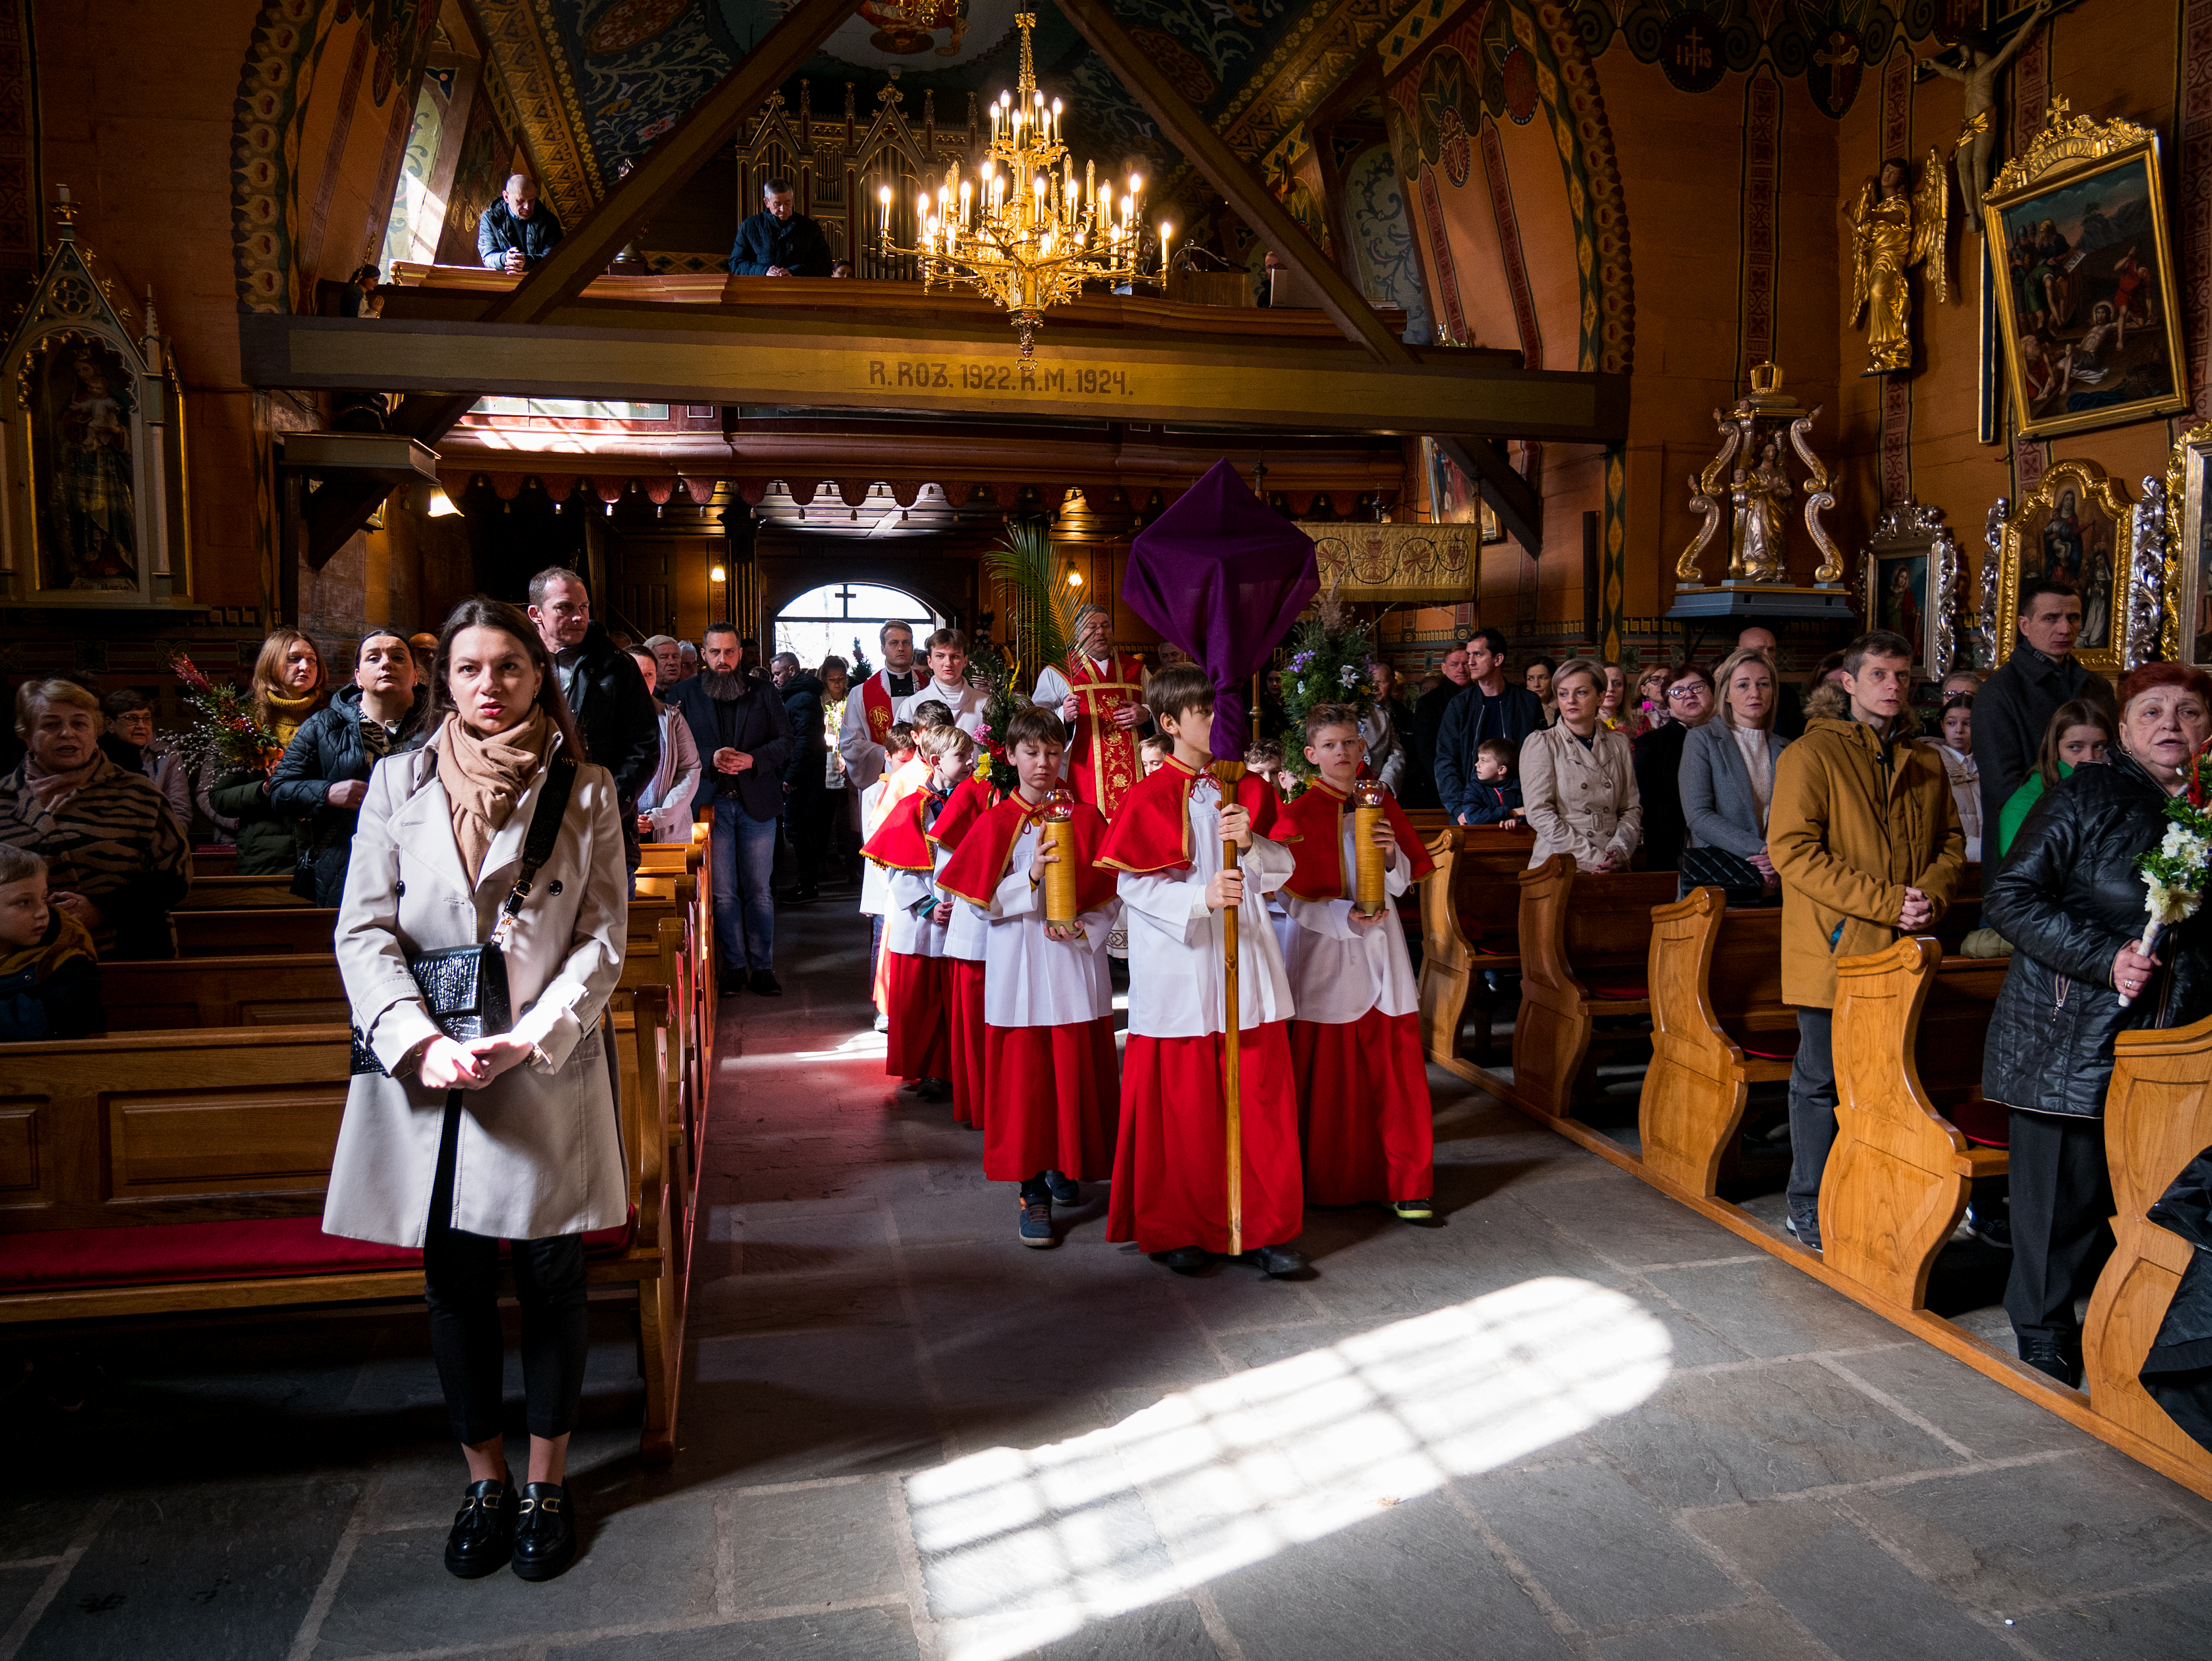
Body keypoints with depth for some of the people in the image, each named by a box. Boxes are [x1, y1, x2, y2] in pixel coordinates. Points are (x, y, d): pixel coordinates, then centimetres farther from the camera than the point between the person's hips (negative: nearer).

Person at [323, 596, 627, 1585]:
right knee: (454, 1284, 11)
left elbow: (602, 939, -1)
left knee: (551, 1278, 8)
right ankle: (484, 1478, 30)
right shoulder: (398, 782, 4)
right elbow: (363, 929, 1)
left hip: (547, 1072, -1)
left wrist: (532, 1039, -14)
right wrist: (419, 1043, -12)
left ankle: (548, 1481, 26)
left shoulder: (586, 791, 1)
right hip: (429, 1073, 1)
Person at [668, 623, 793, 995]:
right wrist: (711, 758, -18)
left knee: (758, 890, 4)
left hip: (757, 802, 0)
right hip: (710, 804, 0)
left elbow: (785, 741, 3)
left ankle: (762, 966, 12)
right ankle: (734, 965, 14)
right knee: (722, 891, 4)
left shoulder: (764, 693, 8)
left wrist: (752, 759, -14)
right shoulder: (685, 694, 6)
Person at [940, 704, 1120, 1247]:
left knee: (1076, 1073, 6)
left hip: (1076, 964, 1)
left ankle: (1066, 1169, 27)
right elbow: (979, 903, -3)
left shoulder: (1087, 819, 4)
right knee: (1024, 1077, 0)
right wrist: (1031, 876, -16)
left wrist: (1082, 928, -12)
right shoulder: (995, 824, 1)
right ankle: (1035, 1194, 9)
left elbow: (1111, 897, 5)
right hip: (1018, 970, -1)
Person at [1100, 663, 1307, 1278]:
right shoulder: (1152, 797, -5)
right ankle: (1177, 1228, 20)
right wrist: (1201, 896, -23)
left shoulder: (1247, 788, 9)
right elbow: (1134, 884, -10)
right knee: (1184, 1103, 4)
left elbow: (1282, 870, 8)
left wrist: (1250, 844, -12)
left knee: (1260, 1097, 5)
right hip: (1179, 965, -4)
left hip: (1246, 959, 4)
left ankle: (1265, 1226, 17)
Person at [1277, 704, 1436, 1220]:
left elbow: (1408, 880, 11)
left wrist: (1392, 854, -10)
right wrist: (1345, 917, -19)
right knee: (1326, 1075, 3)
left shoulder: (1383, 807, 8)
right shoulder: (1299, 816, -5)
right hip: (1324, 953, -3)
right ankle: (1329, 1183, 18)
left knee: (1396, 1069, 1)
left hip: (1380, 948, 3)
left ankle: (1406, 1183, 12)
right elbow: (1290, 896, -7)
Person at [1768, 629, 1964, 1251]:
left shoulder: (1924, 766, 15)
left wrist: (1931, 892, -3)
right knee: (1822, 1079, 3)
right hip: (1834, 949, -5)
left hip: (1902, 953, 6)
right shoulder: (1810, 755, -5)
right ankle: (1810, 1208, 14)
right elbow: (1792, 849, -14)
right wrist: (1885, 901, -17)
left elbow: (1950, 840, 20)